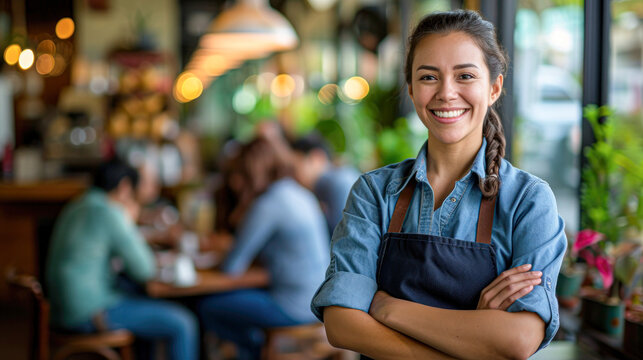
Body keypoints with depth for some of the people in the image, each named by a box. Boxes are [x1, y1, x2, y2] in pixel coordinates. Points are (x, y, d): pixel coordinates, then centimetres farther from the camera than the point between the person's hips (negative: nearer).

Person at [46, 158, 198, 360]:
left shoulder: (77, 207, 13)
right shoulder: (110, 214, -16)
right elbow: (145, 272, -13)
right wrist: (130, 222, -1)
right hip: (91, 312, -10)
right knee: (182, 324, -8)